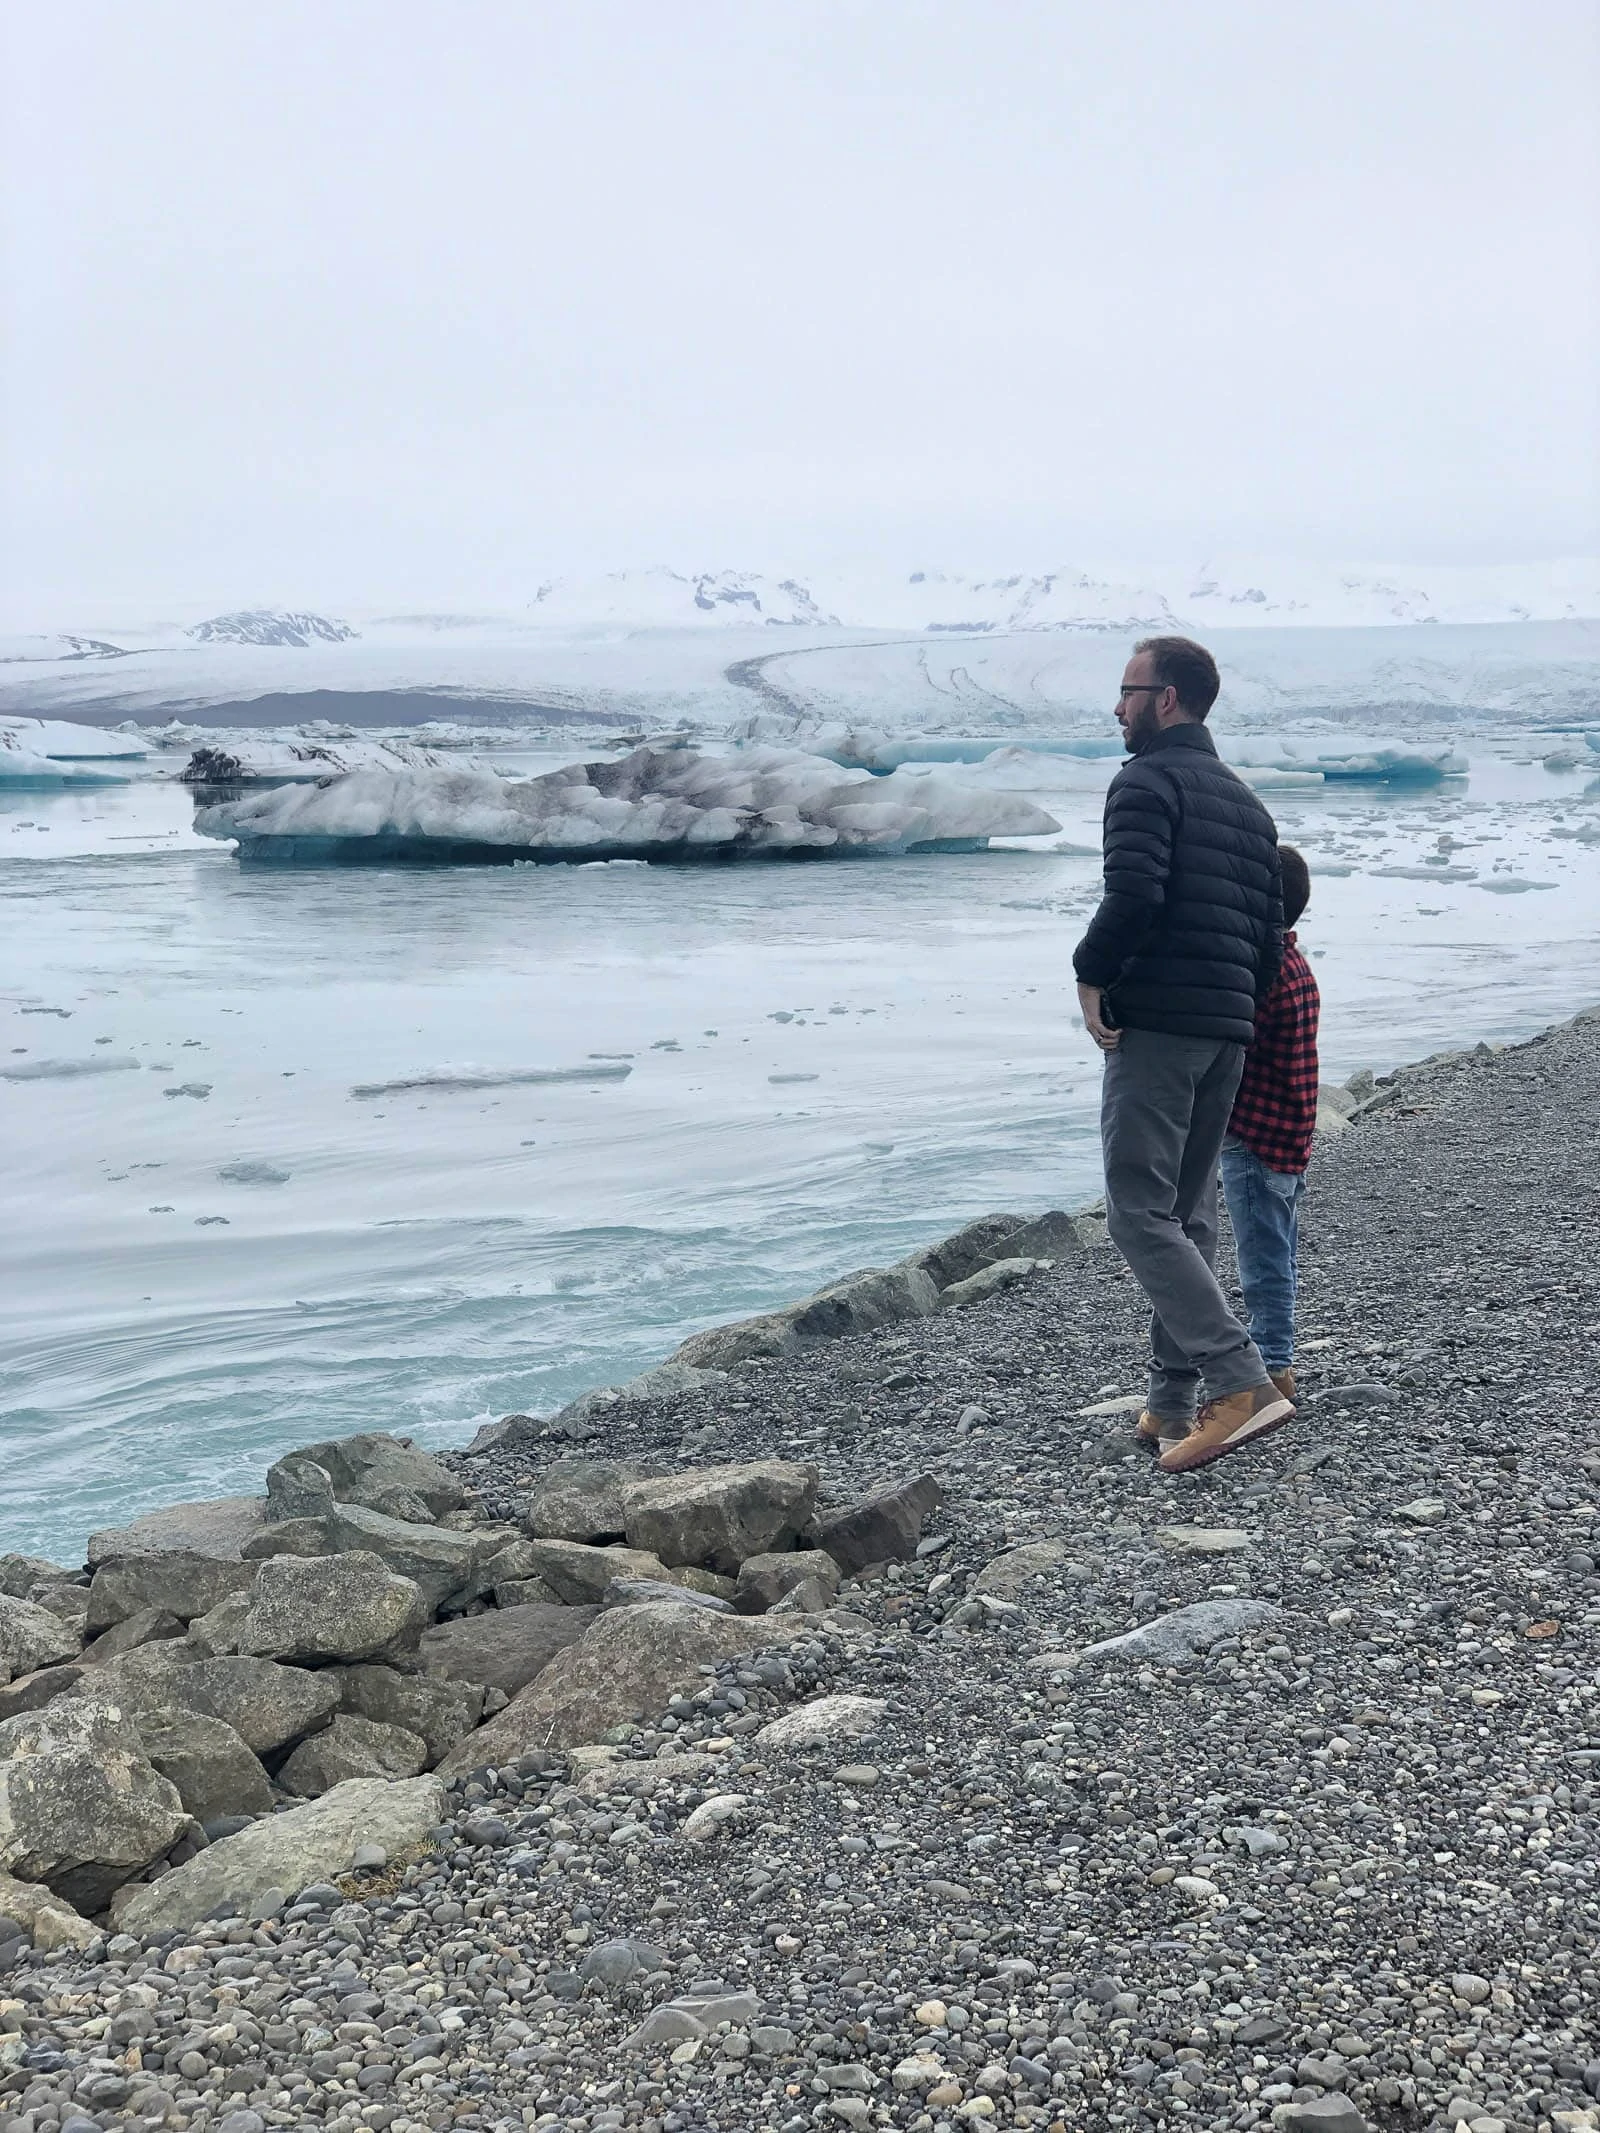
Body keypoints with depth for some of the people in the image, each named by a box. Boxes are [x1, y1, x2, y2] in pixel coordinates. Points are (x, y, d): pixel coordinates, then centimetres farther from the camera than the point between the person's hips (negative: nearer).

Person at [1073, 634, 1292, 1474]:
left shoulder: (1146, 782, -7)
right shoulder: (1246, 803, 20)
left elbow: (1133, 895, -23)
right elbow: (1269, 937, 17)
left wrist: (1090, 976, -11)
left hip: (1154, 1026, -9)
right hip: (1228, 1034, 9)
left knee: (1139, 1213, -8)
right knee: (1186, 1215, 13)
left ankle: (1242, 1382, -18)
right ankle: (1172, 1404, 15)